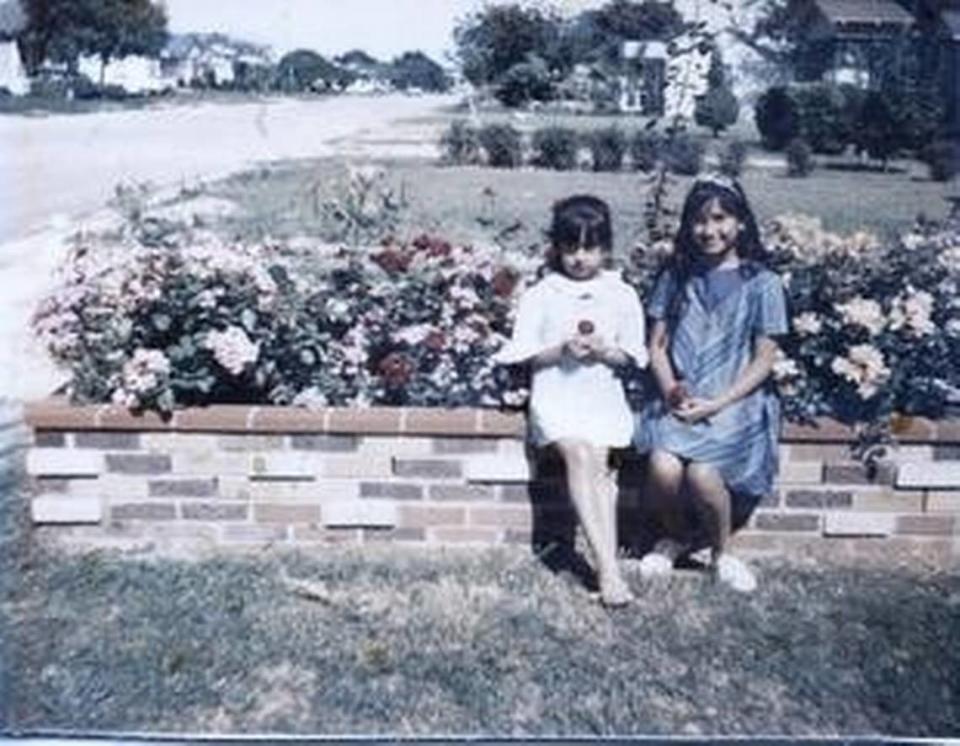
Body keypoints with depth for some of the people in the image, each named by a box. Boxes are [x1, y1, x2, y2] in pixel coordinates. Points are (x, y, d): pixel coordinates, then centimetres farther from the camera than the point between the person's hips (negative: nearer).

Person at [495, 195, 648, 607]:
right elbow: (524, 354, 4)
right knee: (579, 454, -27)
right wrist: (562, 349, -13)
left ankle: (608, 565, -23)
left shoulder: (622, 295, 11)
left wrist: (603, 351, -11)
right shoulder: (540, 295, 8)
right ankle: (608, 567, -30)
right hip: (555, 394, -1)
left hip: (603, 394, 2)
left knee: (599, 459, -24)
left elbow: (632, 357, 10)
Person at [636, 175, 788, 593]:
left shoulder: (761, 284, 1)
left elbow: (763, 361, -2)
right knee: (663, 466, -27)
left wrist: (715, 404, -13)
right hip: (679, 402, 2)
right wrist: (670, 390, -9)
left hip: (737, 404, -2)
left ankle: (720, 552, 4)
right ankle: (677, 536, 8)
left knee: (702, 473, -29)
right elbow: (656, 346, 10)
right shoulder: (676, 277, 11)